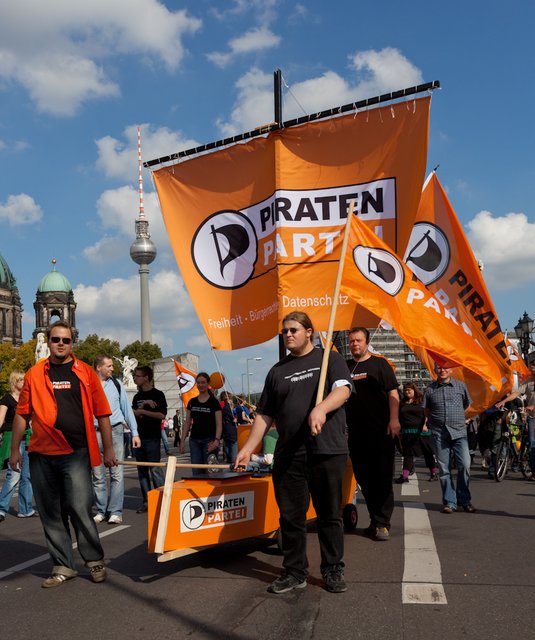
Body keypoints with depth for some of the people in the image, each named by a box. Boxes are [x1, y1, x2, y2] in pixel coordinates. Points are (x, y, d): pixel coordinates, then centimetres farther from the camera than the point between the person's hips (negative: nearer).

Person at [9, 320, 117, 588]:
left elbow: (102, 413, 4)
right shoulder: (34, 374, 8)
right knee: (50, 513, 8)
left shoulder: (85, 373, 4)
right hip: (41, 455, 3)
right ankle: (63, 566, 21)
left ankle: (95, 560, 13)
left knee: (80, 508, -6)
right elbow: (22, 414, 12)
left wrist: (108, 448, 1)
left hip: (76, 454, -3)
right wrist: (14, 449, 8)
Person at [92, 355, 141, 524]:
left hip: (115, 431, 1)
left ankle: (115, 512, 0)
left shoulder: (116, 384, 8)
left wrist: (134, 433, 7)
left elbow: (127, 408, 11)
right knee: (98, 476, 5)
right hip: (95, 433, -1)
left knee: (117, 474, -4)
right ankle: (101, 511, 15)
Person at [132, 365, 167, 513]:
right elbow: (133, 413, 5)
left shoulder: (157, 394, -3)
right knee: (142, 471, 8)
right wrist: (144, 404, -9)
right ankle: (146, 502, 14)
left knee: (155, 469, -9)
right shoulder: (137, 396, 16)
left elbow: (162, 415, -12)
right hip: (139, 437, 6)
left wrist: (143, 411, -7)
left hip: (152, 438, -6)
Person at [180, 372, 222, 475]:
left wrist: (217, 440, -20)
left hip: (209, 440, -4)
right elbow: (187, 422, 12)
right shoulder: (192, 402, 10)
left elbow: (219, 424, -7)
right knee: (196, 472, 3)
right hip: (194, 440, 4)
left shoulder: (214, 402, -3)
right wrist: (183, 441, 6)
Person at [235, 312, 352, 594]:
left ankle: (333, 570, 19)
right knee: (290, 515, 7)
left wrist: (321, 408, -30)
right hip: (287, 454, 4)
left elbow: (343, 390, -11)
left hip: (327, 450, -3)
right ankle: (294, 571, 20)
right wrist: (248, 448, 8)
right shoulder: (277, 371, 16)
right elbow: (265, 415, 16)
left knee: (329, 514, 5)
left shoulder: (330, 359, 6)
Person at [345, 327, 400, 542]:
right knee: (364, 478, 8)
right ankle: (375, 519, 19)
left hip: (381, 430, -5)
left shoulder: (379, 364, 1)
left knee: (382, 478, -3)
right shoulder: (345, 367, 13)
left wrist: (394, 420, -14)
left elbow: (392, 393, -5)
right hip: (355, 432, 5)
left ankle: (382, 523, 1)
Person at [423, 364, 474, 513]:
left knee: (464, 465, -9)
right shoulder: (430, 389, 8)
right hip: (439, 433, 1)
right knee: (444, 469, 1)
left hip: (459, 431, 0)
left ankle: (464, 500, 7)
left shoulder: (460, 385, 7)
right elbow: (427, 411, 18)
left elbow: (467, 405, 21)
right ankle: (449, 502, 10)